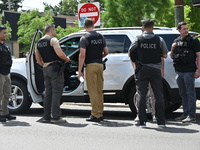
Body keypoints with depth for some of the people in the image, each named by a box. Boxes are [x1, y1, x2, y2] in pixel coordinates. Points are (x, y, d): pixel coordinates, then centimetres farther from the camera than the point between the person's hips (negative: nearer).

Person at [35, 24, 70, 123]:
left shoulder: (39, 42, 15)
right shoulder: (53, 40, -8)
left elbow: (38, 59, 17)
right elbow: (60, 54, -20)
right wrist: (66, 59, -2)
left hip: (45, 69, 8)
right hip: (55, 68, -8)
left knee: (48, 92, 12)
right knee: (56, 92, -5)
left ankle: (46, 117, 13)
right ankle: (55, 117, -9)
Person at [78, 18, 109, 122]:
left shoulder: (84, 38, -8)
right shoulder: (101, 37, 9)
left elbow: (82, 55, -14)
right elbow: (106, 52, 12)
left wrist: (79, 70, -12)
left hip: (90, 66, -6)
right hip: (100, 64, 6)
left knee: (93, 91, -4)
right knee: (99, 90, 12)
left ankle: (95, 115, -5)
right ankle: (100, 114, 16)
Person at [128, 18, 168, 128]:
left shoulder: (138, 39, -1)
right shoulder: (159, 40, -2)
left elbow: (130, 53, 5)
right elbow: (165, 55, 2)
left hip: (141, 70, 0)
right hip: (155, 69, 0)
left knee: (142, 95, 2)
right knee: (159, 95, 5)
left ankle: (142, 121, 0)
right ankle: (161, 121, 5)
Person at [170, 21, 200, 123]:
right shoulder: (176, 41, 15)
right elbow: (172, 56, 21)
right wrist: (172, 49, 0)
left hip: (189, 71, -6)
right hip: (179, 71, 6)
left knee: (190, 93, -7)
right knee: (183, 94, 12)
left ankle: (192, 116, -6)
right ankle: (185, 114, 20)